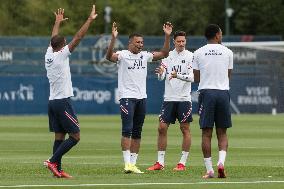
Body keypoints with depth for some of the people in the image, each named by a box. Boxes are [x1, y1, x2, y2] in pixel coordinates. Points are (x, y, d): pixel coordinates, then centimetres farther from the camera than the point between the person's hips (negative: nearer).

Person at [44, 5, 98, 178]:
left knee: (59, 137, 8)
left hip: (52, 101, 8)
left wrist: (58, 22, 40)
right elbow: (78, 38, -14)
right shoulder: (61, 55, -11)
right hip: (63, 101, -8)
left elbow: (53, 40, 28)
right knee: (75, 136, -5)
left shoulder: (49, 54, 8)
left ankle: (58, 170, 4)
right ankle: (53, 161, -11)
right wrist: (90, 20, -11)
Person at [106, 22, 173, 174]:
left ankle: (133, 163, 11)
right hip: (127, 97, -6)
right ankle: (127, 163, -16)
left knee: (137, 133, 7)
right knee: (127, 130, -13)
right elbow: (109, 56, -25)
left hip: (141, 97, 6)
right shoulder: (122, 55, -6)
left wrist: (167, 36, 3)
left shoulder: (145, 56, 12)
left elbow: (164, 54, 13)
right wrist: (113, 38, -38)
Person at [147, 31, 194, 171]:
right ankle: (160, 162, 6)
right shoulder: (168, 56, 7)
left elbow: (192, 77, -12)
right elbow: (161, 78, 2)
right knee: (162, 128, 0)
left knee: (185, 129, -2)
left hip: (184, 98, -3)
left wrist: (178, 75, -29)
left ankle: (183, 163, 4)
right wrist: (160, 73, -21)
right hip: (169, 98, 3)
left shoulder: (190, 56, -3)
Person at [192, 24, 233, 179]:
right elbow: (228, 75, 12)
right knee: (222, 132, 8)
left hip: (206, 92, 0)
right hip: (223, 92, 1)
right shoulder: (227, 52, 4)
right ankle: (221, 161, -13)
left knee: (206, 133, 1)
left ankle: (209, 170, -1)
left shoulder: (198, 53, 3)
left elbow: (196, 78, 6)